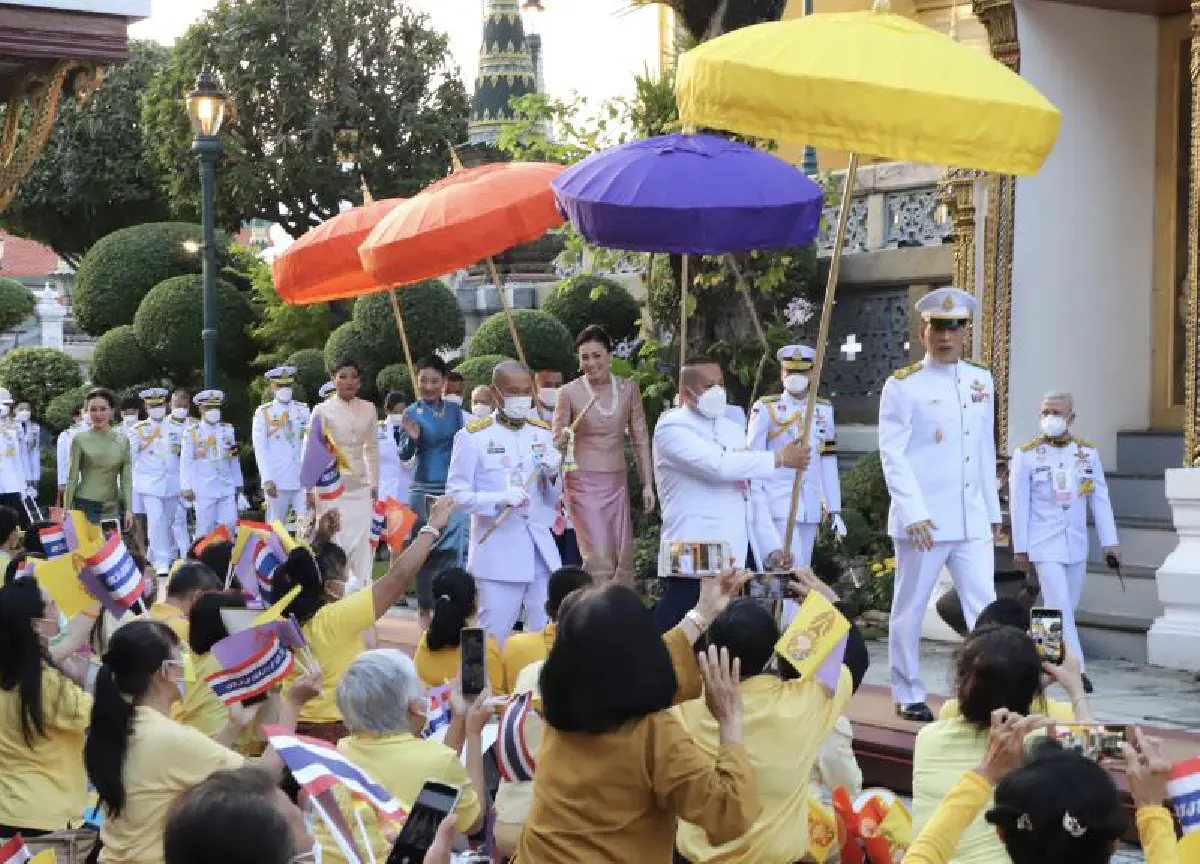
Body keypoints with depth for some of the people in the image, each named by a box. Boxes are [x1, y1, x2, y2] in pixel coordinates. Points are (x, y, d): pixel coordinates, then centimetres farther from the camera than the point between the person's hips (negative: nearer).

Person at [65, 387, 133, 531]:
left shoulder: (123, 441, 7)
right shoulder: (80, 440, -1)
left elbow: (126, 479, 6)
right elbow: (72, 477, 1)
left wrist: (128, 509, -2)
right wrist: (67, 510, -1)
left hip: (113, 508, 3)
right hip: (86, 506, -3)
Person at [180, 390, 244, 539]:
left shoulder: (228, 430, 13)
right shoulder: (193, 433, 1)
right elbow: (186, 462, -1)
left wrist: (238, 484, 17)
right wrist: (186, 488, -7)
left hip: (227, 488, 3)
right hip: (204, 491, -3)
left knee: (230, 524, -3)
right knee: (206, 529, -1)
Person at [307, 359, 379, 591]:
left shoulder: (368, 409, 8)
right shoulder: (322, 411, -1)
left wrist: (374, 484, 12)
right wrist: (309, 489, -6)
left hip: (360, 488, 3)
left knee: (363, 546, -1)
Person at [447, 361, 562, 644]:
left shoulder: (543, 434, 12)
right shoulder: (473, 437, -3)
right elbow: (457, 493, -6)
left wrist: (552, 475, -6)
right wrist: (500, 499, -21)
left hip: (541, 552, 4)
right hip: (498, 553, -4)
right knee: (493, 639, -3)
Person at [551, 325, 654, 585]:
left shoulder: (628, 389, 4)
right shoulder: (570, 393, -5)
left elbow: (640, 440, 9)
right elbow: (556, 442, -3)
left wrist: (648, 484, 6)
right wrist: (563, 439, -26)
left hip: (617, 483, 4)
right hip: (584, 483, -4)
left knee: (624, 559, 4)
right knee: (599, 559, -13)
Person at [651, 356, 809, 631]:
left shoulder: (732, 429, 19)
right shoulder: (672, 427, -6)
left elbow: (752, 494, 20)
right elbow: (718, 464, -21)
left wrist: (770, 548, 10)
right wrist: (780, 458, -15)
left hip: (736, 561, 7)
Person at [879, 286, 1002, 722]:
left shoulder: (981, 380, 11)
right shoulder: (903, 385, -6)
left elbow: (986, 449, 16)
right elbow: (892, 454, -11)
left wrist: (993, 511, 16)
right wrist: (913, 513, -19)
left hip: (972, 520, 5)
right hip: (923, 520, -4)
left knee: (985, 608, -1)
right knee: (909, 610, 6)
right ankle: (909, 696, 18)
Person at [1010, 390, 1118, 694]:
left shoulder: (1088, 452, 5)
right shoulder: (1026, 455, -4)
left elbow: (1100, 499, 7)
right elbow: (1019, 504, -3)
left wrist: (1110, 541, 3)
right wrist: (1020, 548, -4)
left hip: (1077, 544, 4)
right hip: (1045, 545, -4)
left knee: (1067, 608, 10)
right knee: (1060, 610, -11)